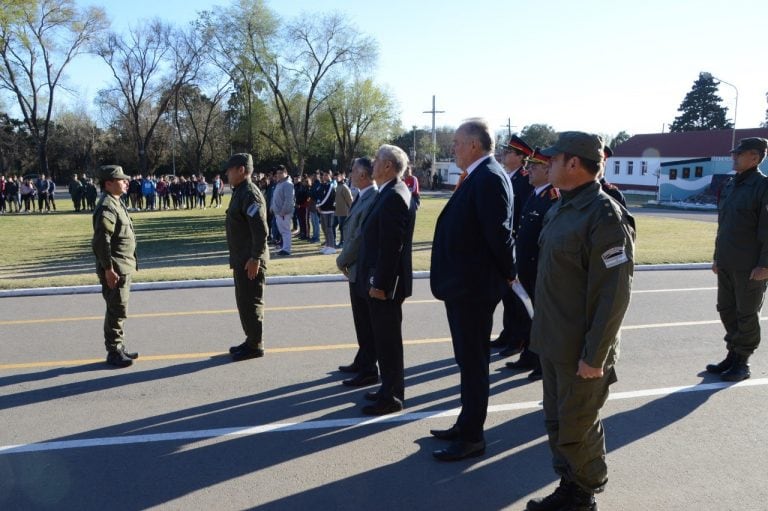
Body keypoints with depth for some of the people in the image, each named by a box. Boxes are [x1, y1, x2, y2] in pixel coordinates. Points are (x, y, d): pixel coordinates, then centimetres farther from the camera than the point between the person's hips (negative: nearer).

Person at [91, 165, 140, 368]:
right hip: (115, 270, -10)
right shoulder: (106, 207, -16)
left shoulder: (116, 203, 15)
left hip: (124, 267, 10)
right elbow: (101, 241, -22)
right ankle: (113, 353, 6)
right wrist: (108, 269, -23)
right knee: (116, 311, -3)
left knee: (119, 311, 16)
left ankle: (119, 348, 26)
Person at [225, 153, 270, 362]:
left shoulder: (250, 194, -17)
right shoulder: (239, 192, 15)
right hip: (241, 259, 10)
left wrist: (255, 258, -24)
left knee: (251, 302, -2)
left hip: (250, 260, -10)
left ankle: (255, 346, 8)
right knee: (243, 301, 17)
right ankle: (251, 341, 27)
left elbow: (261, 230, -24)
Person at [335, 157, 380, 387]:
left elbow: (361, 237, -23)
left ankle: (369, 371, 12)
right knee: (362, 319, 20)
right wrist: (345, 260, 6)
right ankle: (362, 362, 34)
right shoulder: (362, 197, 9)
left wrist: (342, 260, -10)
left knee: (366, 322, 1)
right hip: (357, 268, 10)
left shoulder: (374, 199, -21)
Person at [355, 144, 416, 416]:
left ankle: (392, 396, 11)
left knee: (388, 339, 0)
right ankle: (391, 388, 30)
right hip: (380, 281, 10)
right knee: (385, 338, 18)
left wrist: (380, 283, -21)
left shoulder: (394, 196, -19)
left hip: (384, 284, -10)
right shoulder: (391, 193, 13)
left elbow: (391, 245, -23)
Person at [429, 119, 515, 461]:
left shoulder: (489, 178, -18)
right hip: (463, 285, 10)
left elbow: (499, 233, -22)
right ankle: (467, 424, 33)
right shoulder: (479, 176, 13)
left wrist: (508, 273, -9)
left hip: (473, 287, -10)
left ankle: (472, 437, 14)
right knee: (469, 360, 19)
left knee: (473, 362, 1)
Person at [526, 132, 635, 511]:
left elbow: (614, 294, -21)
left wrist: (594, 355, -20)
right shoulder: (559, 209, 8)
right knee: (557, 423, 19)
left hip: (581, 351, -8)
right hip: (553, 342, 9)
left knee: (576, 429, 7)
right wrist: (542, 332, 15)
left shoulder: (604, 216, -19)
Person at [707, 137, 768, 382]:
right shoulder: (729, 185, 12)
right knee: (726, 310, 13)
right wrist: (718, 257, 17)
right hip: (726, 264, 7)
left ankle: (742, 362, 15)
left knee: (747, 314, 4)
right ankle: (732, 355, 26)